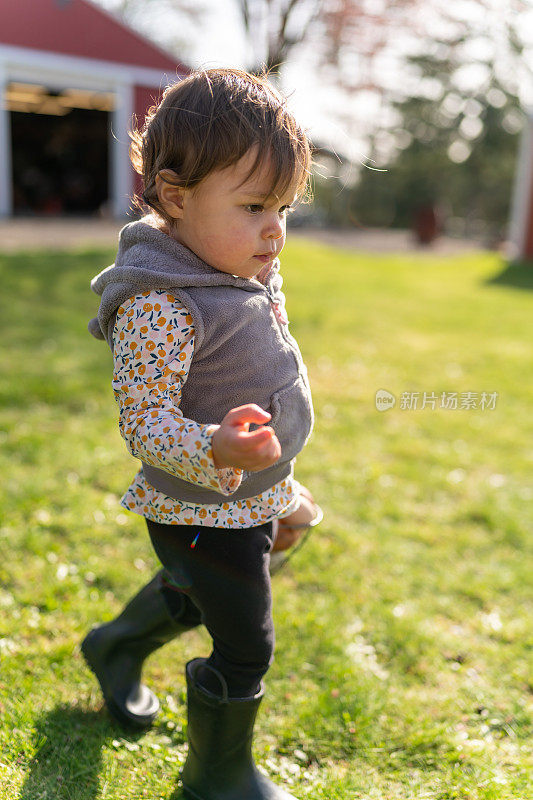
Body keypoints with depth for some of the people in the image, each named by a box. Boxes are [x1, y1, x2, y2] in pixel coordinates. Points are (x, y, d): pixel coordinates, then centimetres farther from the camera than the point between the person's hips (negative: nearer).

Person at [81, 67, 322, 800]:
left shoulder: (250, 276, 2)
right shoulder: (161, 305, -28)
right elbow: (144, 422, -27)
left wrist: (282, 490, 19)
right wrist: (214, 451, -47)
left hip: (251, 502, 9)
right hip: (203, 513, -9)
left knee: (195, 597, 30)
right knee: (245, 648, 4)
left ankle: (116, 646, 60)